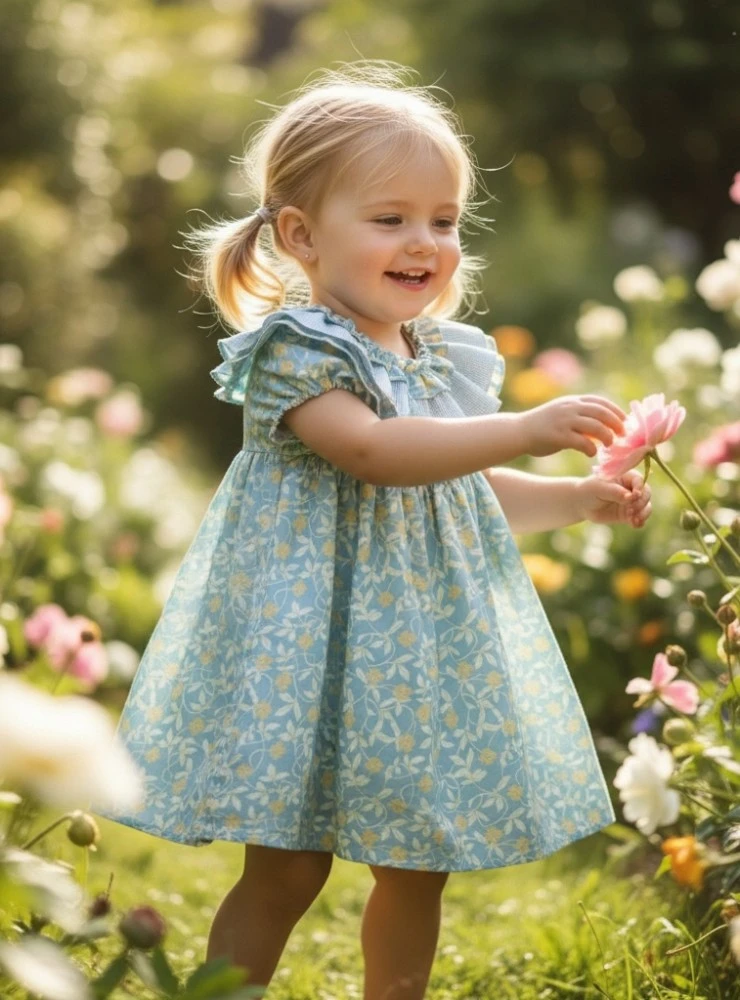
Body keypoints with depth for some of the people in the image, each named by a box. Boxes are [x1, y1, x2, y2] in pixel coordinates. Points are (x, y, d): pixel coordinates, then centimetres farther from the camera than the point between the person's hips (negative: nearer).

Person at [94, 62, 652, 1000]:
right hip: (316, 650, -7)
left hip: (429, 653, 7)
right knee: (287, 869, -2)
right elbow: (378, 451, -29)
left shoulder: (446, 360, 11)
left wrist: (581, 498, 12)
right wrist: (526, 429, -33)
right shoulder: (293, 350, -13)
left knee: (418, 868, 13)